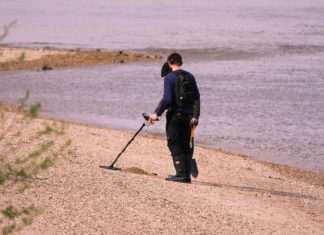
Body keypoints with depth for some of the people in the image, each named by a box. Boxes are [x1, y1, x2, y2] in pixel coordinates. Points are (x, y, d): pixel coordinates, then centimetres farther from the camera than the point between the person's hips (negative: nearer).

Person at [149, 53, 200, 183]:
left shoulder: (169, 77, -10)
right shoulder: (190, 77, 8)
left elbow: (167, 99, -17)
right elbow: (196, 98, 6)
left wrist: (157, 113, -9)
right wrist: (195, 116, 7)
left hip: (174, 115, -5)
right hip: (188, 116, 5)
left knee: (174, 145, 1)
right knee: (186, 146, 11)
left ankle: (181, 174, -7)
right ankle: (187, 175, 9)